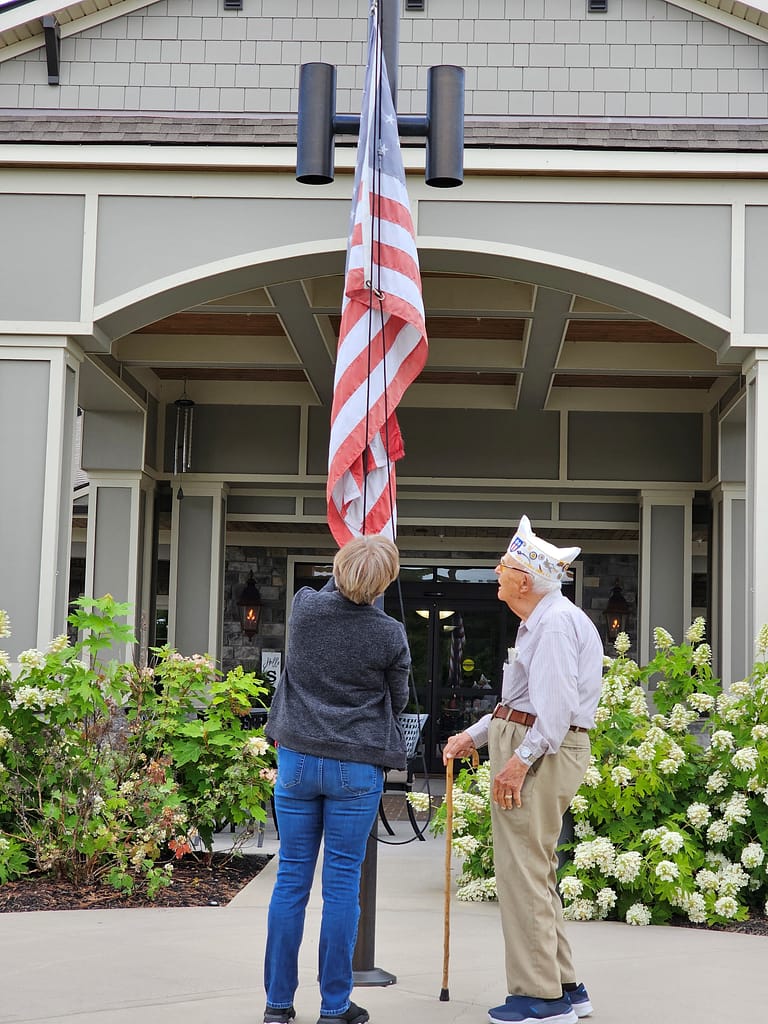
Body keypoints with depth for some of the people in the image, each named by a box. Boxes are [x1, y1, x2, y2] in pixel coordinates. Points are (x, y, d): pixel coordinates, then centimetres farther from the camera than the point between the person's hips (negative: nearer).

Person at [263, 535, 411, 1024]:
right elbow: (398, 700, 4)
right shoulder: (390, 635, -11)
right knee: (342, 881, 4)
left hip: (298, 758, 3)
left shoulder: (303, 607, -5)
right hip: (357, 768, -3)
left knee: (292, 877, 9)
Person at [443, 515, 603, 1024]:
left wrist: (520, 760, -25)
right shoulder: (540, 622, 20)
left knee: (524, 871, -7)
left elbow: (557, 704, -23)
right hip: (527, 746, 11)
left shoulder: (556, 623, -14)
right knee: (537, 873, 15)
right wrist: (474, 736, 20)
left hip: (541, 754, -11)